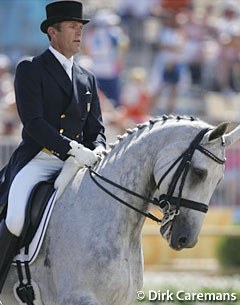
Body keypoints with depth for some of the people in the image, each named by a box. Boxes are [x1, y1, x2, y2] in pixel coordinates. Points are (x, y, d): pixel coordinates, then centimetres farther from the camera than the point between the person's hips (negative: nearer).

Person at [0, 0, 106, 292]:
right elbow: (32, 121, -11)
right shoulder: (30, 70, 2)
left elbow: (96, 129, 19)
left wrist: (96, 152, -6)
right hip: (37, 160, -5)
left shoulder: (87, 79, 20)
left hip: (76, 163, 5)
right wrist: (72, 148, -22)